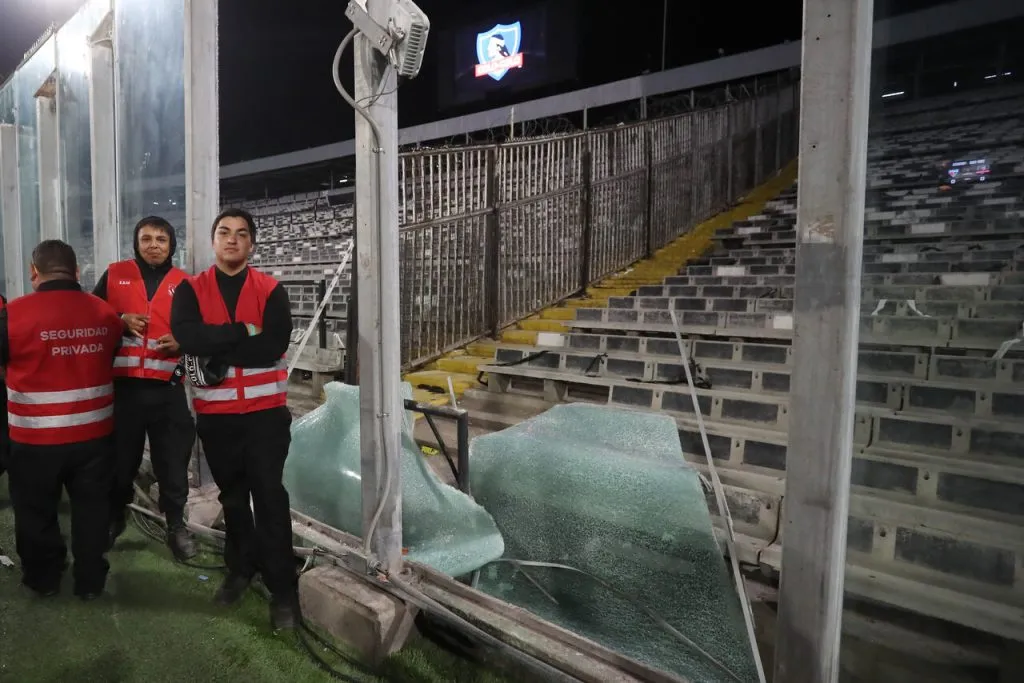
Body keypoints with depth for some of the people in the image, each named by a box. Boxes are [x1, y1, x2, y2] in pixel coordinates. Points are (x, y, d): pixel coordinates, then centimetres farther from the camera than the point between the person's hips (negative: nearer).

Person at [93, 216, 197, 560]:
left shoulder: (184, 283, 5)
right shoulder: (114, 275, 6)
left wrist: (182, 342, -9)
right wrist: (121, 321, -10)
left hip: (168, 388, -1)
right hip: (122, 385, 1)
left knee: (173, 460, 4)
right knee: (120, 457, 14)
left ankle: (176, 524, 20)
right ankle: (115, 516, 37)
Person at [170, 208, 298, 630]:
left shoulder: (271, 290, -3)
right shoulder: (191, 290, 2)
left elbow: (273, 347, -18)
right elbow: (187, 338, -17)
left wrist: (217, 351, -16)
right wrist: (243, 331, -19)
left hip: (265, 411, -2)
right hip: (216, 413, 3)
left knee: (269, 497, 0)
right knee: (233, 496, 18)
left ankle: (283, 590, 11)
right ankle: (241, 567, 38)